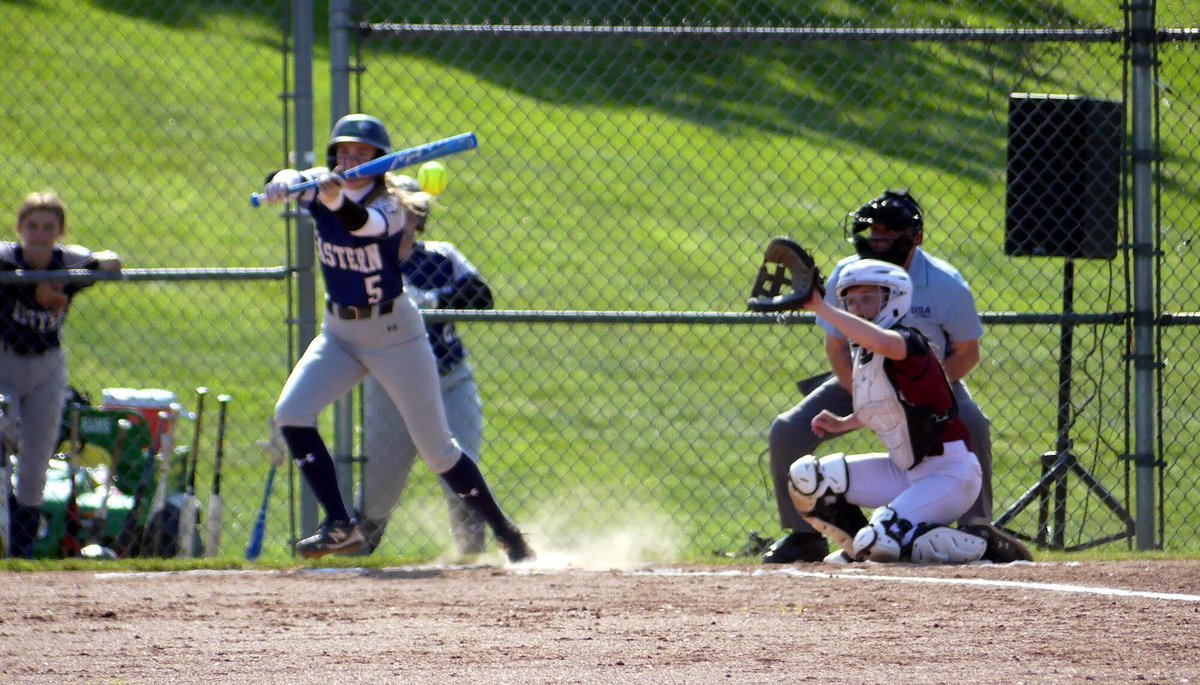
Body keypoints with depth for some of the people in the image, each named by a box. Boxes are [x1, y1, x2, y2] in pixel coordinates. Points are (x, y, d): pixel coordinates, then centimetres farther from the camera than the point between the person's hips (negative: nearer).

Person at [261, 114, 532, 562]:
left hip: (395, 334, -5)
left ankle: (505, 532, 17)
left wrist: (335, 200, -63)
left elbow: (361, 222, -40)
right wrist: (281, 183, -50)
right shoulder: (322, 186, -4)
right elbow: (292, 180, -24)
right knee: (291, 414, -17)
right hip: (338, 332, 5)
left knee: (436, 448, 1)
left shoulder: (389, 207, -18)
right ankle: (340, 527, -13)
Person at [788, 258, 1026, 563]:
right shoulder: (860, 356, 7)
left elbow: (884, 343, -45)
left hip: (949, 474, -8)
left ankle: (981, 545, -6)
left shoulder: (910, 344, -19)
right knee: (806, 476, -2)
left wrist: (820, 307, -41)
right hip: (904, 471, 8)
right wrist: (842, 424, 7)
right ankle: (859, 550, 16)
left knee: (881, 542, -26)